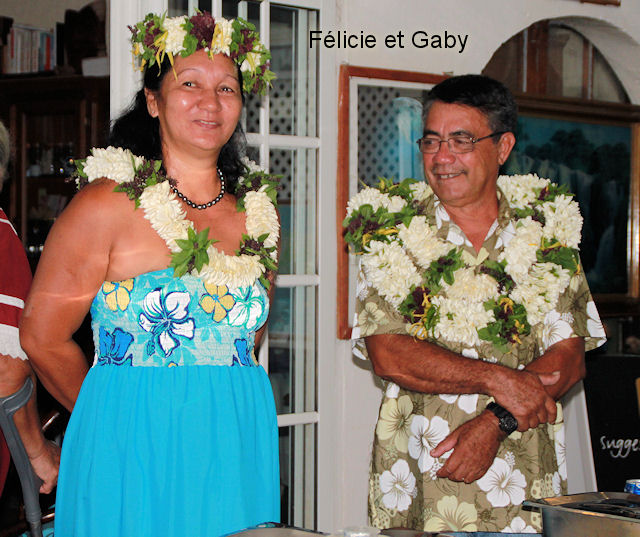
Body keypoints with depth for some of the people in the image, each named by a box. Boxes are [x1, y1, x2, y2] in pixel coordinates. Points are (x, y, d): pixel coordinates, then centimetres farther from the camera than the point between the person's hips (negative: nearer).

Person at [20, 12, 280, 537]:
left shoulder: (260, 210, 7)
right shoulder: (106, 204, -8)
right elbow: (44, 336, -4)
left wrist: (215, 398, 12)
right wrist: (118, 410, 6)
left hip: (238, 448, 5)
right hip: (131, 452, -4)